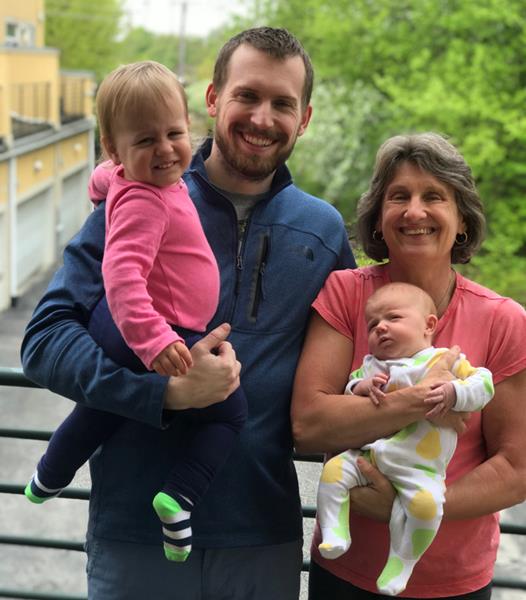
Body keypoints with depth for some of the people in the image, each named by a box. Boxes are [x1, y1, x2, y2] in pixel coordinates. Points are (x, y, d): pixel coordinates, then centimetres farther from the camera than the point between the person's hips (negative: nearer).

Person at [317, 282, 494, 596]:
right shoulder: (370, 365, 16)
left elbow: (483, 383, -3)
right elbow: (349, 387, 18)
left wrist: (453, 393, -21)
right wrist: (360, 388, -4)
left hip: (418, 468, -5)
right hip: (366, 457, 5)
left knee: (426, 503, -28)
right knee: (333, 470, -14)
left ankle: (401, 562, -10)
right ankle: (334, 533, -4)